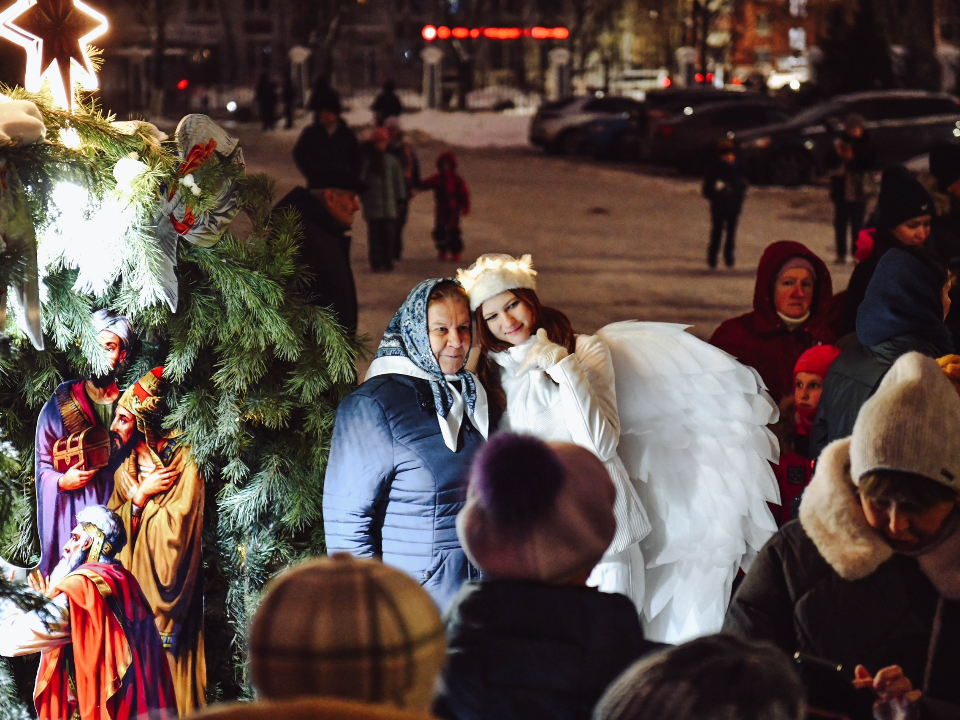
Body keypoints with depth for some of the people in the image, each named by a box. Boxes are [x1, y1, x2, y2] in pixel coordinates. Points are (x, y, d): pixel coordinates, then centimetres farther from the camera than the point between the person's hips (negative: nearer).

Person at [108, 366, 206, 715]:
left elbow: (176, 526, -16)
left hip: (164, 576, -6)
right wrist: (140, 494, -7)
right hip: (131, 581, 6)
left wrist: (138, 499, -7)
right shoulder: (124, 469, 12)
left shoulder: (183, 461, -10)